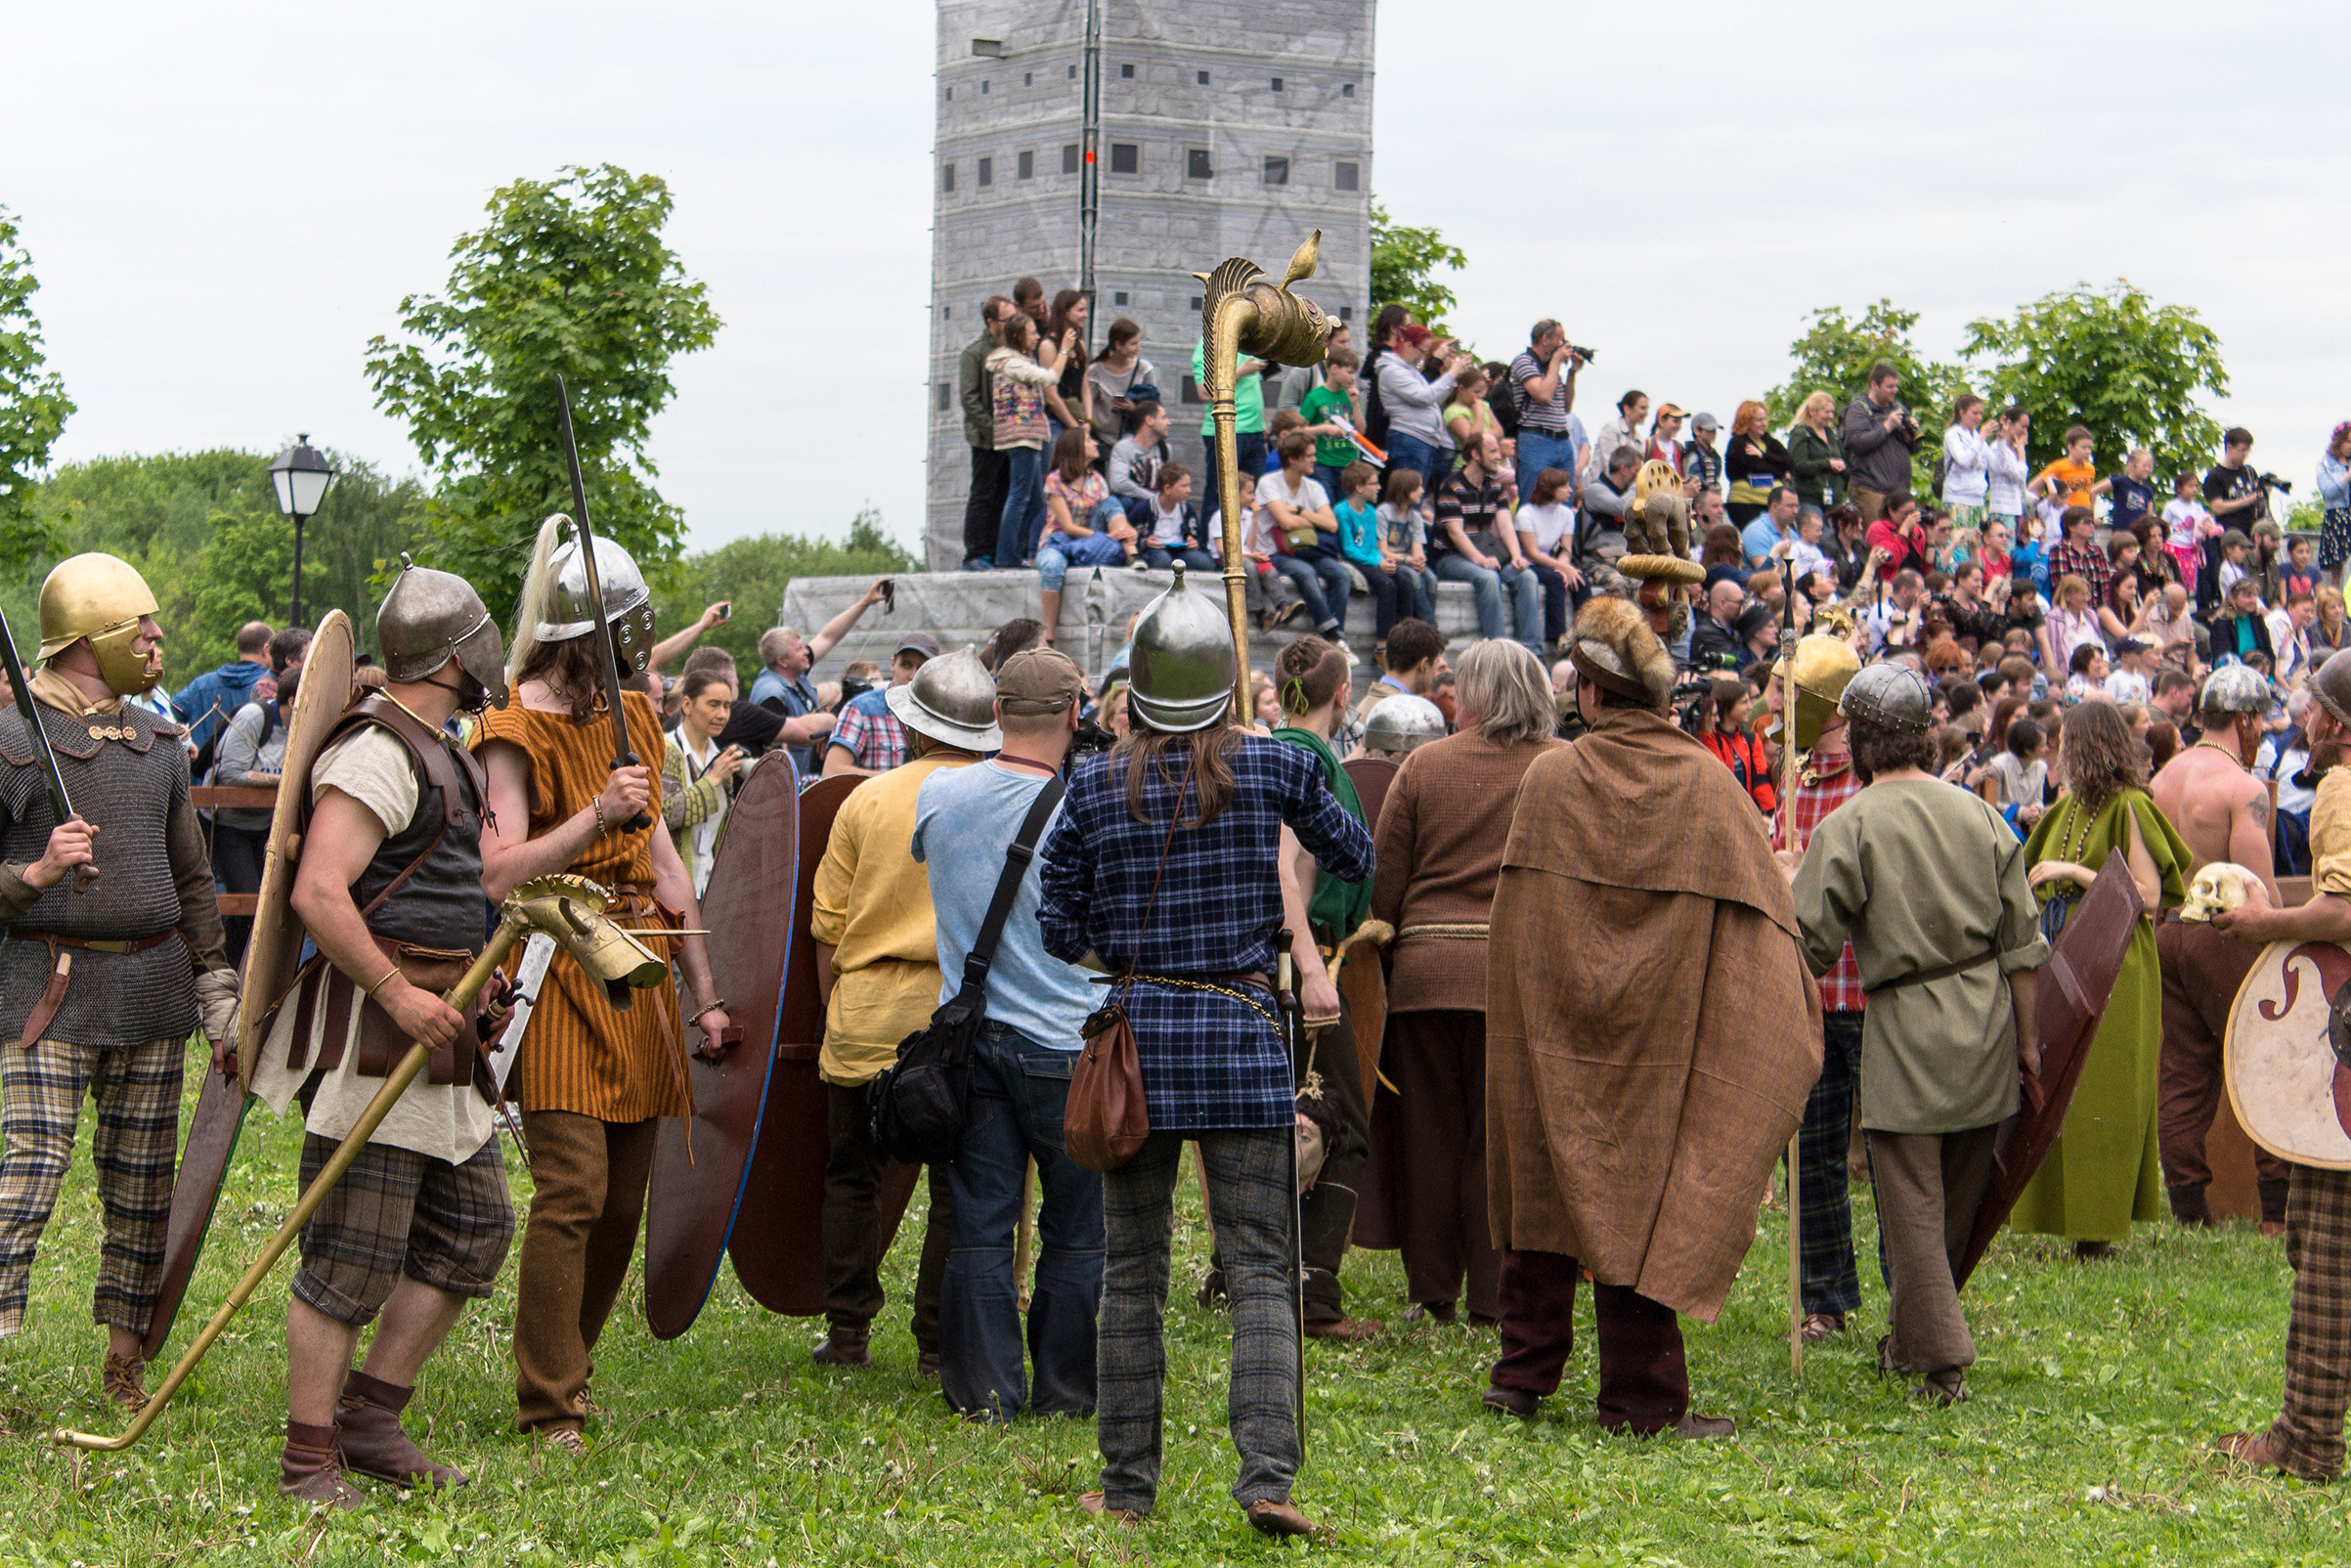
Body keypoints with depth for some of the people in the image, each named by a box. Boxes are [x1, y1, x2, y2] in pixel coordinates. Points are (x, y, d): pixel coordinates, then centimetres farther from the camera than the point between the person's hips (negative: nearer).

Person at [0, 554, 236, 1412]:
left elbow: (191, 877, 20)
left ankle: (124, 1362, 19)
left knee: (142, 1184, 8)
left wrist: (216, 987, 16)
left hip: (153, 985, 6)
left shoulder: (158, 741, 13)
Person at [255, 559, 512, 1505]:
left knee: (473, 1227, 12)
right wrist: (398, 994, -25)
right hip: (372, 1032, -10)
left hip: (432, 1024, 10)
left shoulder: (436, 749, 18)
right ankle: (309, 1463, -1)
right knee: (354, 1253, -7)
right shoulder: (379, 753, -14)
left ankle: (370, 1420, 18)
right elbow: (318, 894, -25)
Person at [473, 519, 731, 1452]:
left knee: (624, 1198, 6)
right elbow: (499, 876, -19)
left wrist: (703, 991, 19)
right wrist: (596, 815, -28)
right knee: (572, 1190, -12)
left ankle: (566, 1368, 20)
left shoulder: (631, 717, 15)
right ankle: (551, 1411, -6)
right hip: (559, 979, -7)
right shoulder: (517, 730, -9)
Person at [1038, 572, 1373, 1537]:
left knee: (1132, 1271, 9)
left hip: (1135, 1029, 2)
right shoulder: (1273, 767, -2)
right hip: (1241, 1029, -1)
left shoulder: (1094, 787, 0)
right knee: (1259, 1268, -1)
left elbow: (1061, 932, 3)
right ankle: (1266, 1473, -14)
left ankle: (1127, 1484, 13)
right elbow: (1355, 860, 13)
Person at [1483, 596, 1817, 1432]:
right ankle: (1640, 1395, 5)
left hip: (1555, 1022, 0)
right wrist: (1790, 1025, 6)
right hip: (1660, 1031, 0)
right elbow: (1762, 915, -3)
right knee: (1641, 1197, 5)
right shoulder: (1709, 786, -6)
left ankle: (1524, 1372, 17)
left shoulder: (1551, 777, -6)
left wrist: (1519, 1016, 11)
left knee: (1547, 1189, 12)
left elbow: (1513, 922, -1)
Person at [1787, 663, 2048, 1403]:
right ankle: (1912, 1338, 30)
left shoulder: (1847, 828, -9)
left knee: (1912, 1204, 2)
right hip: (1986, 1021, 5)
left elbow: (1811, 948, -9)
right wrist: (2026, 1035, 14)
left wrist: (1790, 883, 10)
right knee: (1960, 1200, 16)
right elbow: (2022, 943, 6)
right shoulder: (1978, 815, 5)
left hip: (1906, 1030, -5)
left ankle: (1942, 1360, -1)